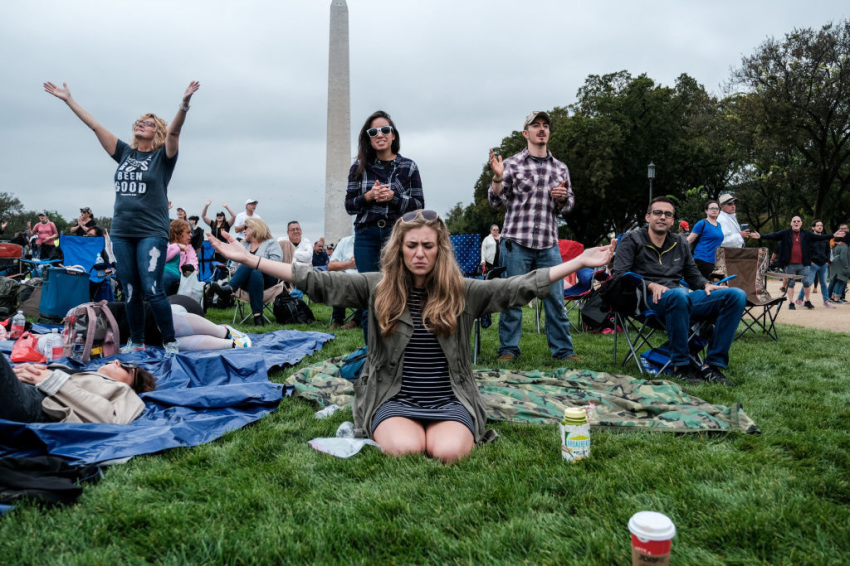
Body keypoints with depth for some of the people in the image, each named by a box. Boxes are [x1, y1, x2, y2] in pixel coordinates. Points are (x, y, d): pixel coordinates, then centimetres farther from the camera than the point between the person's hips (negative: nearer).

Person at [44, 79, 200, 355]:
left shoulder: (162, 156, 1)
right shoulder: (125, 153, 13)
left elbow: (174, 130, -16)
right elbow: (95, 126, 15)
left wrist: (184, 103, -32)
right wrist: (69, 100, 15)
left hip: (152, 233, -5)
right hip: (121, 232, 5)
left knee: (152, 290, -12)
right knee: (130, 293, 8)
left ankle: (170, 342, -2)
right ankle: (136, 342, 19)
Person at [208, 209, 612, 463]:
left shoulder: (462, 292, 2)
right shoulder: (378, 287, 1)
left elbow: (519, 288, -3)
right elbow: (318, 282, -4)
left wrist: (579, 263, -10)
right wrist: (249, 259, -11)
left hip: (450, 399, 1)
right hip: (393, 398, 0)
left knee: (447, 451, -28)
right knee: (404, 449, -30)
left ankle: (465, 430, 7)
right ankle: (380, 430, 5)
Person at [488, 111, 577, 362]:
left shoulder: (560, 168, 15)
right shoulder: (512, 164, 4)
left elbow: (569, 205, 23)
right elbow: (496, 201, 2)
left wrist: (563, 197, 0)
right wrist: (498, 178, -16)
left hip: (548, 245, 3)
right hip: (516, 242, -3)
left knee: (555, 298, 3)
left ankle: (563, 349, 13)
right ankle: (508, 349, 10)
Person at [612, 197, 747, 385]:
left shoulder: (679, 243, 25)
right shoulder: (632, 240, 9)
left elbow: (693, 274, 28)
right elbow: (619, 275, -2)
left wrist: (706, 285, 4)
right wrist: (651, 285, -17)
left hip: (684, 299, 6)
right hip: (650, 300, -6)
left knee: (737, 296, -15)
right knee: (678, 294, -42)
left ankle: (712, 366, -19)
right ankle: (681, 366, -27)